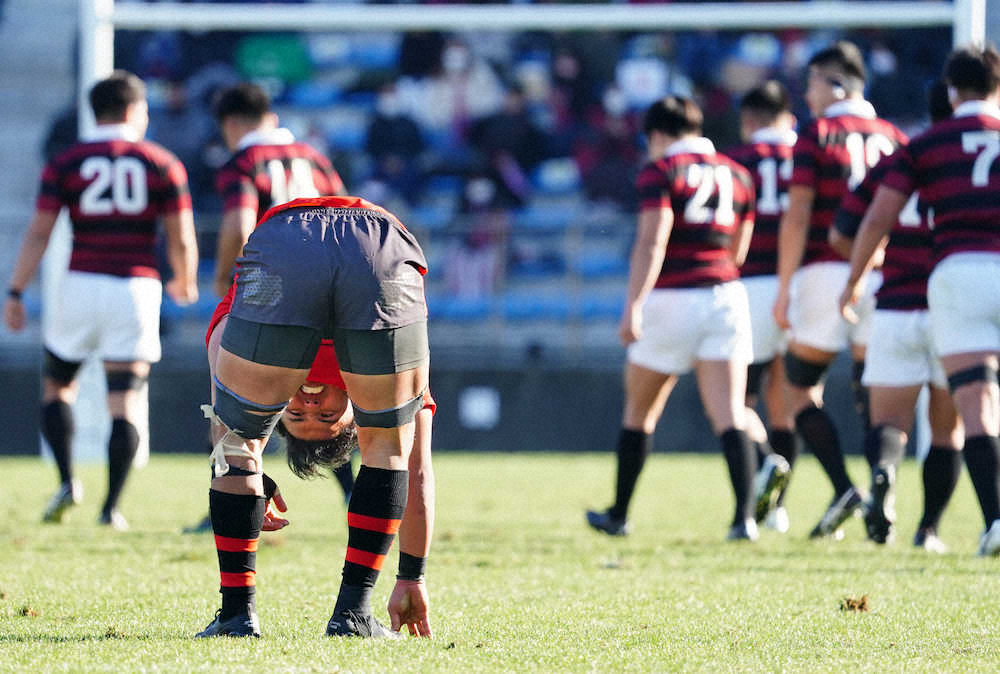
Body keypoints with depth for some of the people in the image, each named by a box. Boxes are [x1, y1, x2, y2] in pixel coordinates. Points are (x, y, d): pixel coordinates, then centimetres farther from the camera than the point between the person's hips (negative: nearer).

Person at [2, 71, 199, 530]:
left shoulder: (65, 163, 3)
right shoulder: (162, 165, 3)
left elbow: (38, 234, -3)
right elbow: (182, 240, 2)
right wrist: (185, 283, 21)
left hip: (81, 285, 0)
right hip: (137, 288, 0)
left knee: (56, 387, 18)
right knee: (125, 402, 4)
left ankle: (67, 482, 1)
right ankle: (112, 507, -3)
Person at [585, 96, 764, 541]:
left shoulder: (660, 172, -4)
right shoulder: (737, 176, 12)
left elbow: (651, 242, -17)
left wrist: (633, 305, -23)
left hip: (669, 300, -4)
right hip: (725, 298, 4)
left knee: (639, 412, 14)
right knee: (729, 417, -4)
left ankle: (618, 515, 26)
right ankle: (745, 516, -22)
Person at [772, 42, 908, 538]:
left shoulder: (816, 135, -2)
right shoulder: (894, 139, 10)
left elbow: (797, 217, -8)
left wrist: (784, 289, -5)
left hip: (826, 273, -4)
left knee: (800, 387, 8)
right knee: (873, 397, 8)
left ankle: (843, 489, -9)